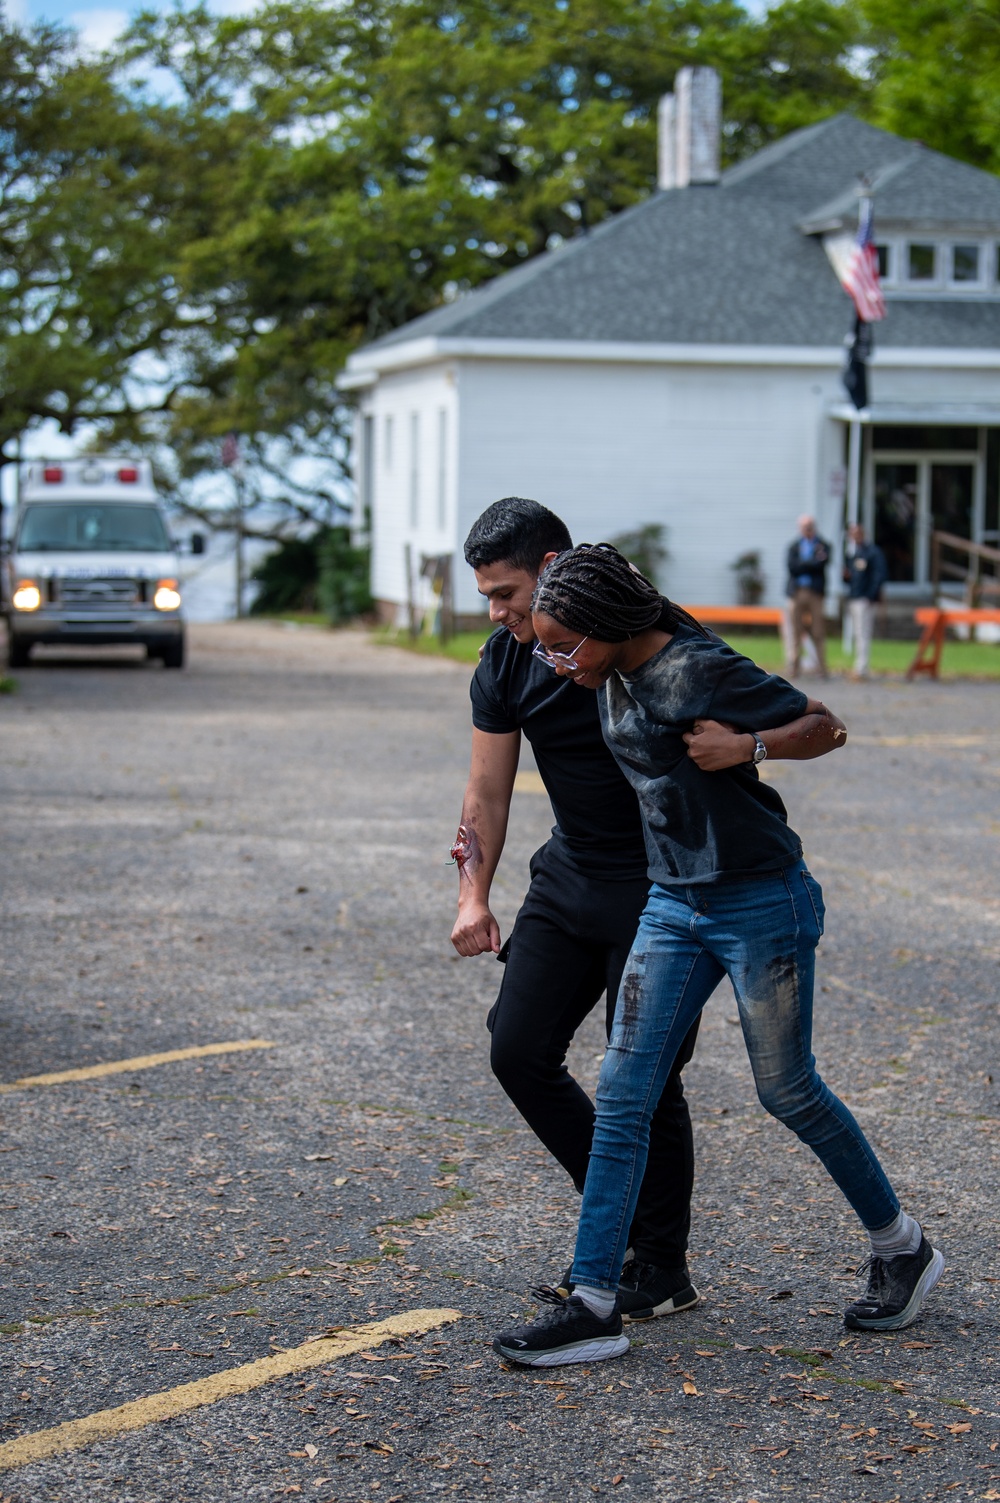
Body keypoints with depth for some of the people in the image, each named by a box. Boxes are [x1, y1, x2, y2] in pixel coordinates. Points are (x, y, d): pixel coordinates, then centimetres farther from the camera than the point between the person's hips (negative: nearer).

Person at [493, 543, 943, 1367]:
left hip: (762, 904, -8)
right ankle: (593, 1305, 0)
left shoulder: (697, 671, -19)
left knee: (788, 1091, 6)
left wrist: (747, 747, -24)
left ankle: (902, 1248, 29)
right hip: (675, 905, 8)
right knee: (622, 1094, -1)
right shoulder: (616, 677, 4)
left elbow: (825, 726, -9)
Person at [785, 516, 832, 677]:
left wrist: (803, 566, -10)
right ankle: (793, 666, 4)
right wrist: (812, 563, -8)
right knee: (795, 632, 0)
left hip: (815, 593, -2)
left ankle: (822, 668, -2)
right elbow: (792, 567, -1)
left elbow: (821, 564, -7)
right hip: (796, 592, 2)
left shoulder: (823, 546, 10)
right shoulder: (793, 546, 15)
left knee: (818, 633, -4)